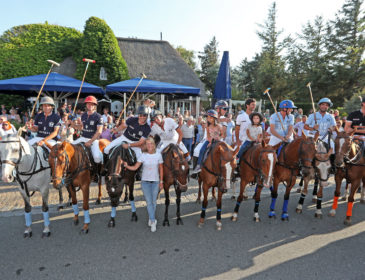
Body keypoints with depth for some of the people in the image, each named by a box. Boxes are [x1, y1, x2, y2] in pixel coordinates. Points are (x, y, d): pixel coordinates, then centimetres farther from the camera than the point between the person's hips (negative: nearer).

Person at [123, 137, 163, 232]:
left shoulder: (158, 155, -3)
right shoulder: (143, 155, -4)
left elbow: (161, 169, 4)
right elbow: (135, 167, -7)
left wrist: (161, 181, 4)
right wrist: (127, 166, -25)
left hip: (155, 182, 1)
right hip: (145, 181, -1)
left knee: (154, 202, 9)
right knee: (149, 202, -4)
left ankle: (150, 219, 28)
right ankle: (153, 221, 1)